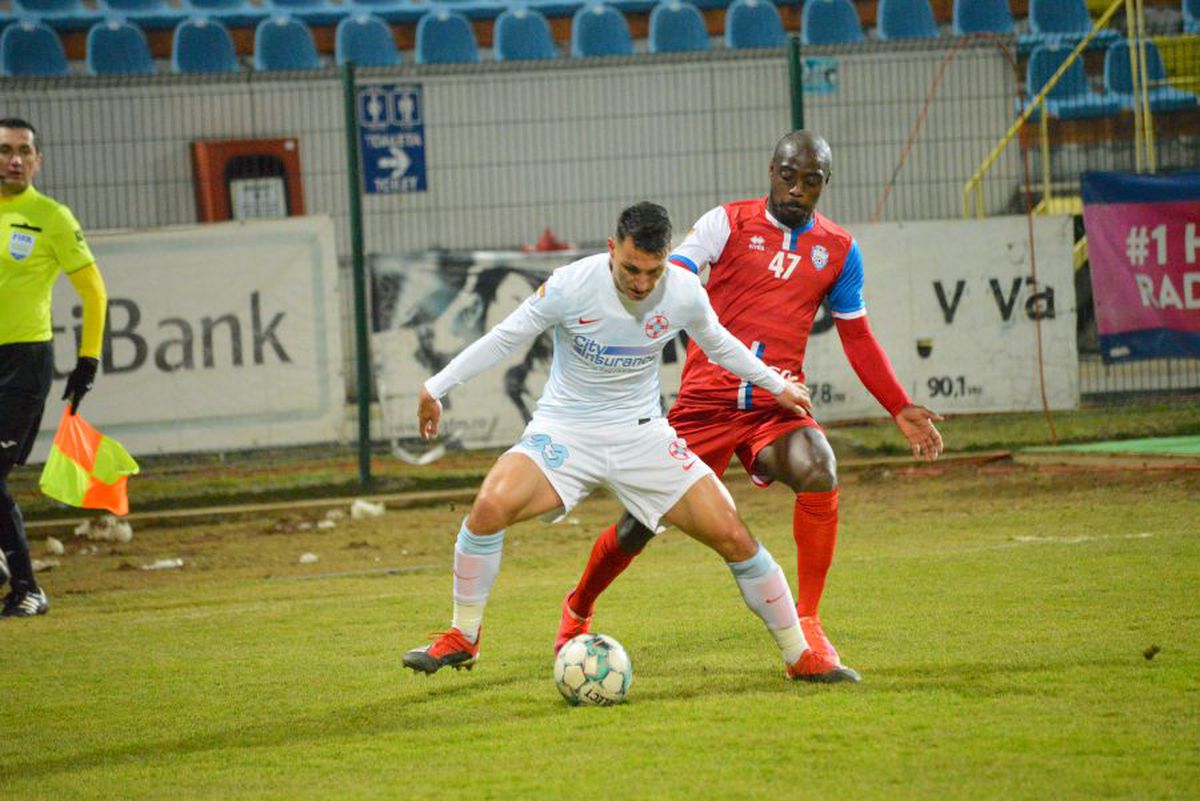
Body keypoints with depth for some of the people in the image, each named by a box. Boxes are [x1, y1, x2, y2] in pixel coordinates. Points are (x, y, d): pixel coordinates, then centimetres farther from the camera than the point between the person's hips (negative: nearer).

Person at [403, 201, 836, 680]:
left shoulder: (684, 293, -10)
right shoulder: (571, 286, -19)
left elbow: (719, 345, 13)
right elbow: (504, 338, -6)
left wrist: (776, 385, 23)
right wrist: (436, 388, -5)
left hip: (642, 433, 2)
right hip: (564, 431, -2)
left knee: (732, 536, -9)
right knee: (491, 505, -29)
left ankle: (799, 655, 10)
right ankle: (462, 638, -10)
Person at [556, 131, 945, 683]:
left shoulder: (839, 251, 9)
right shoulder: (728, 223, 0)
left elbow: (857, 338, 18)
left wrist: (900, 409, 14)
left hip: (777, 406, 1)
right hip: (705, 403, -1)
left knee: (818, 472, -30)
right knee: (643, 521, 3)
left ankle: (806, 635, -23)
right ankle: (577, 611, 34)